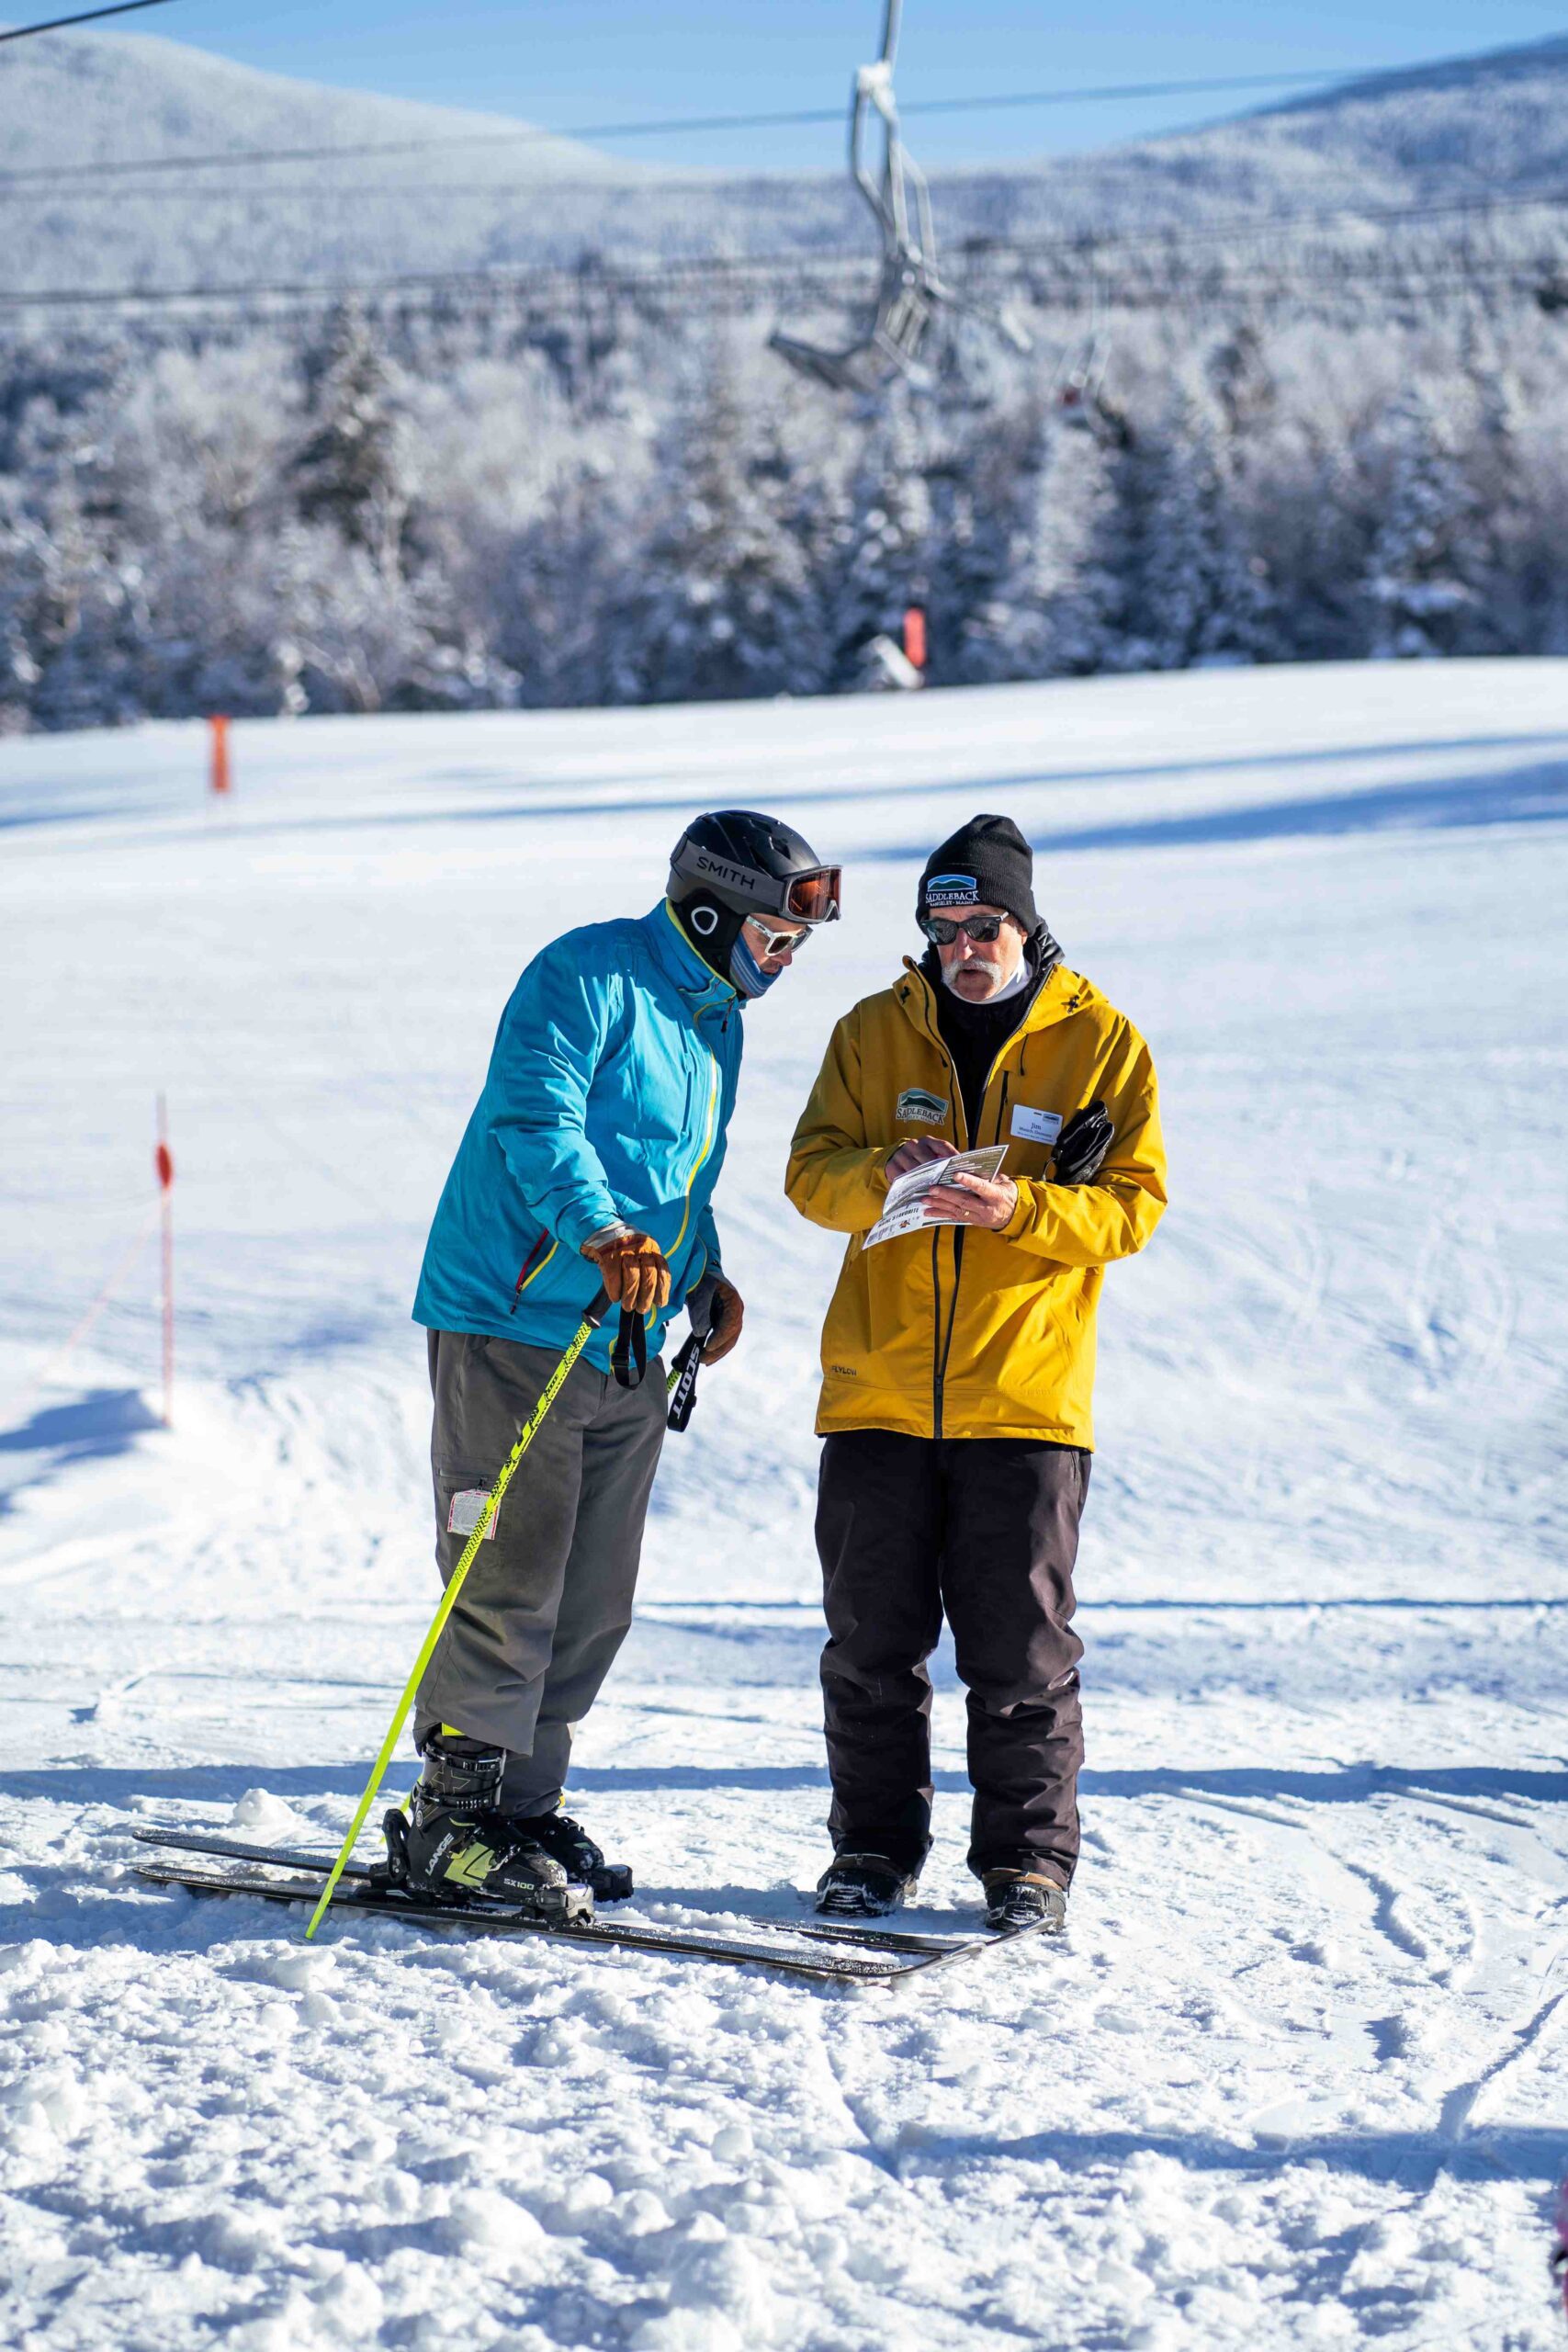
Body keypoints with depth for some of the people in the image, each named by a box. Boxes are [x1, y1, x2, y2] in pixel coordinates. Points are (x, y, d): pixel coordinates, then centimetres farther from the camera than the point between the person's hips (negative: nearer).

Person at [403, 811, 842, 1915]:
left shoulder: (716, 1019, 18)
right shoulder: (589, 977, -10)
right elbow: (535, 1119, -23)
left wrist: (704, 1275, 12)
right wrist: (602, 1232, -38)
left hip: (628, 1351, 9)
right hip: (517, 1327, -9)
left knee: (593, 1603, 9)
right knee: (509, 1589, -8)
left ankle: (524, 1807, 18)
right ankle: (453, 1824, -1)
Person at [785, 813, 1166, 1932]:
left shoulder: (1101, 1040, 1)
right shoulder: (875, 1032, 8)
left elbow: (1134, 1203, -4)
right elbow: (812, 1172, 3)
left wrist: (1019, 1207, -21)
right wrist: (885, 1174, -18)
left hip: (1025, 1396, -2)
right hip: (878, 1388, 2)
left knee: (1021, 1647, 1)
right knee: (873, 1638, 7)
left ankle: (1028, 1858, 11)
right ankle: (876, 1847, 19)